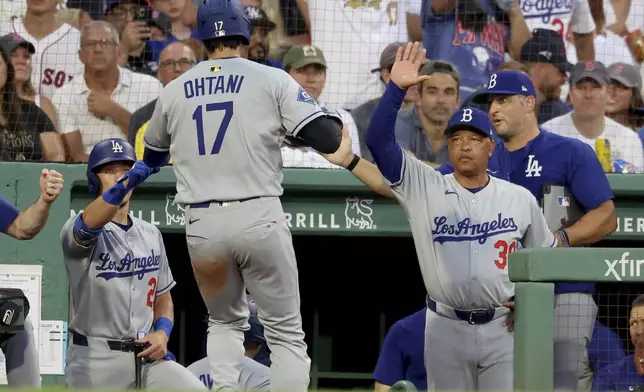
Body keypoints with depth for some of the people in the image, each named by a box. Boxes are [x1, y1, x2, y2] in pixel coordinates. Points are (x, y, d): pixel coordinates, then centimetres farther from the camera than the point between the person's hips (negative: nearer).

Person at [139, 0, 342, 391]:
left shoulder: (174, 91, 10)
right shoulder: (272, 80, -1)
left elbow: (151, 158, 26)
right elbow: (328, 139, -8)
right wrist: (334, 120, 14)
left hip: (202, 225, 3)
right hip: (258, 219, -3)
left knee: (225, 322, 23)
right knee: (286, 333, 5)